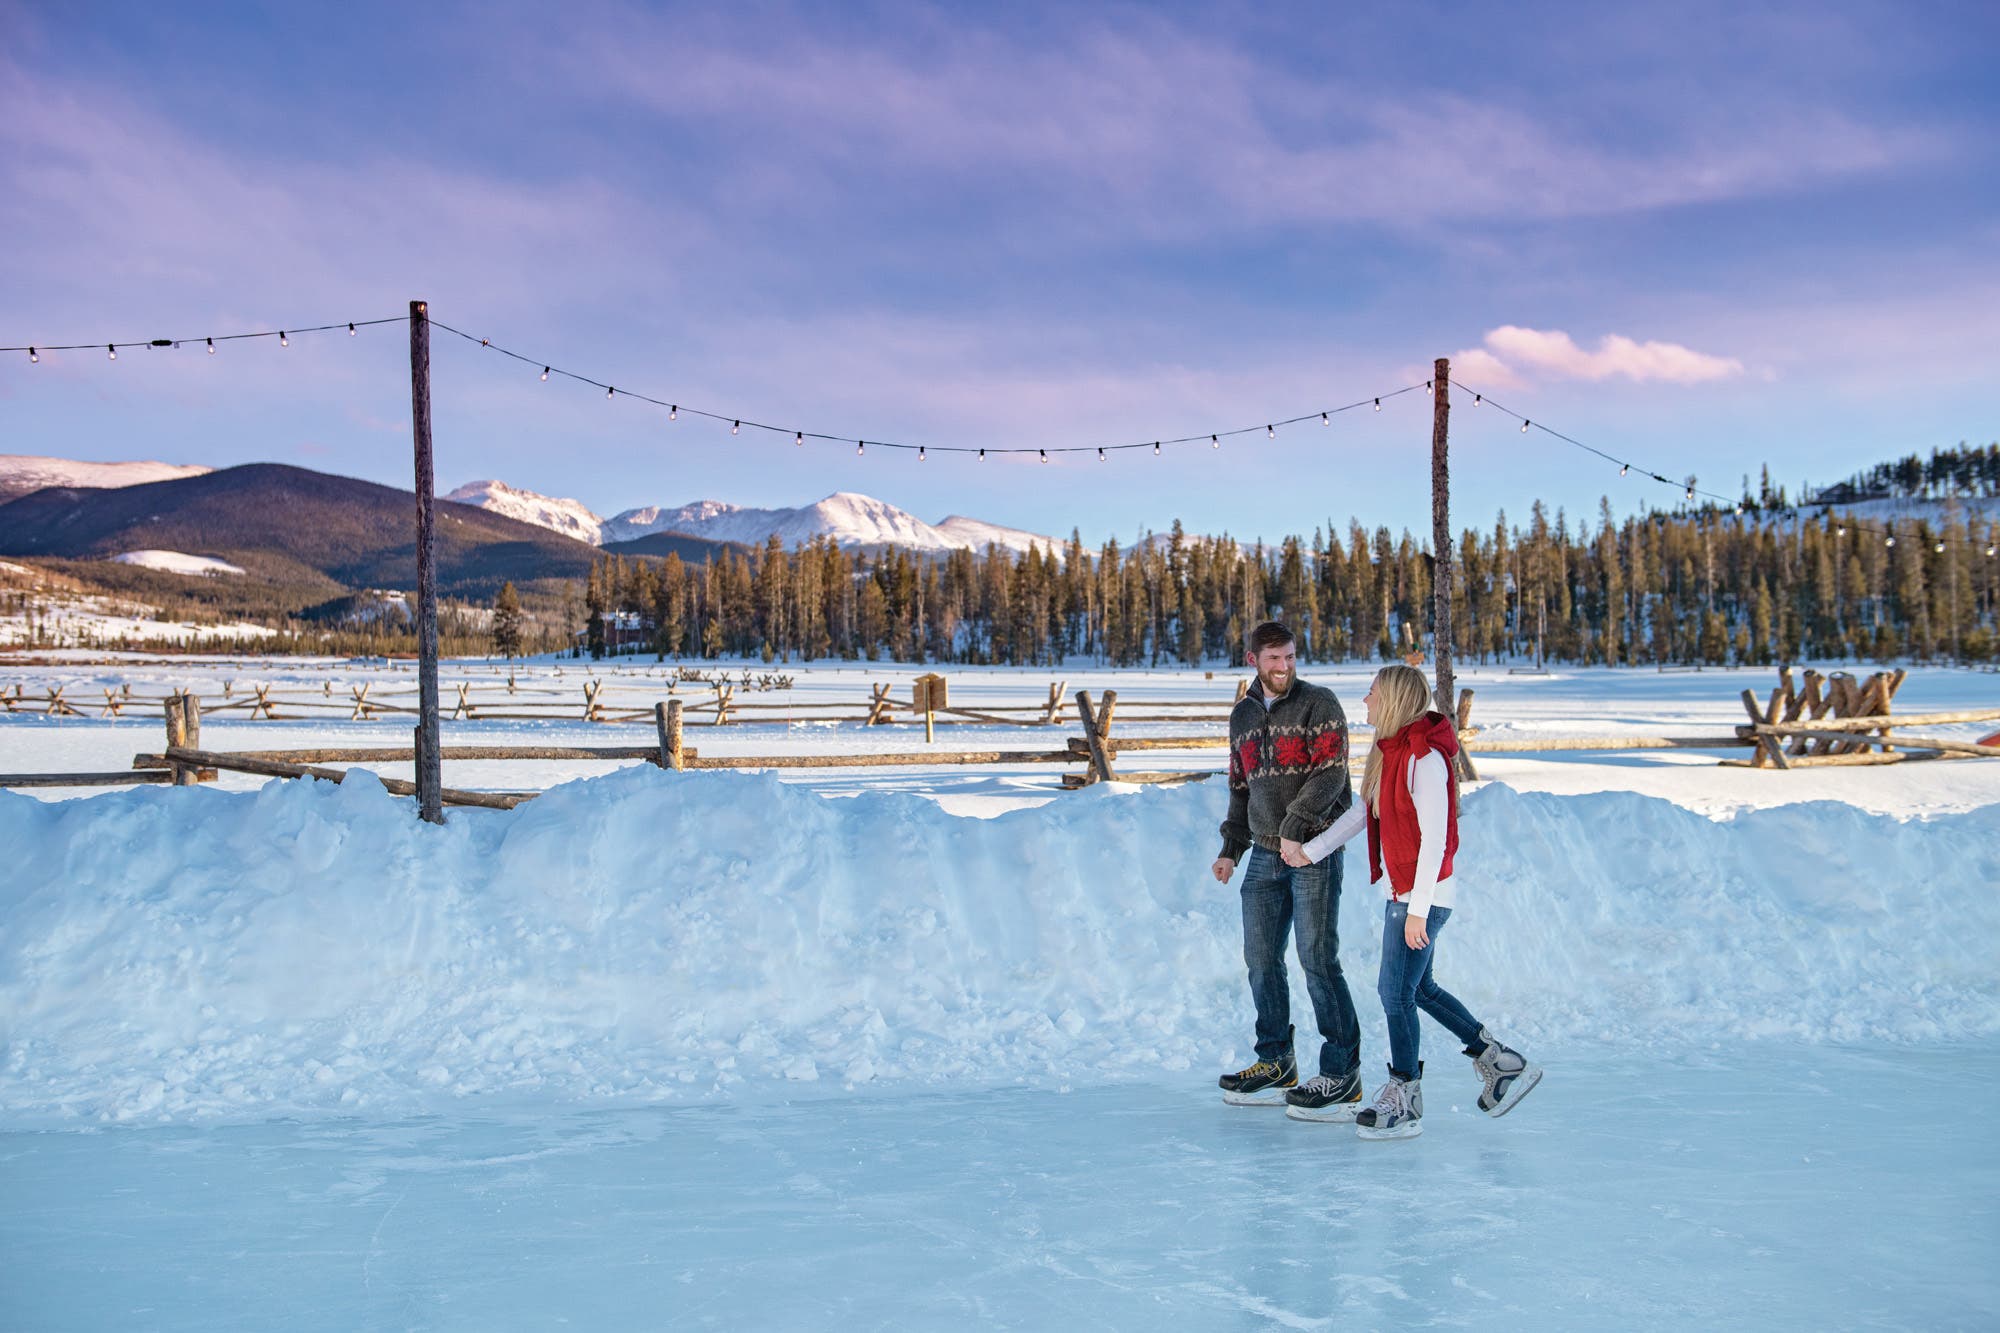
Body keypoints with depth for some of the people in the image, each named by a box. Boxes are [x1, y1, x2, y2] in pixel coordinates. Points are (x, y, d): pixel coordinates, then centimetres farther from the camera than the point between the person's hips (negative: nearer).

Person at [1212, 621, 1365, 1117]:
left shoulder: (1319, 704, -4)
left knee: (1317, 958, -8)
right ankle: (1275, 1062, 21)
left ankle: (1342, 1074, -2)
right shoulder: (1243, 715, 15)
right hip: (1265, 854, 6)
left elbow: (1330, 773, -13)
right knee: (1261, 958, 8)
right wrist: (1231, 849, 17)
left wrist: (1295, 828, -20)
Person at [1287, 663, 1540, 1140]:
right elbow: (1363, 812, 20)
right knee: (1419, 989, 17)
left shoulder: (1425, 759, -20)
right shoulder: (1392, 752, 9)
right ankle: (1503, 1063, 28)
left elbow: (1435, 838, -22)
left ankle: (1404, 1103, 10)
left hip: (1422, 897, -10)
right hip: (1402, 894, 10)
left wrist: (1417, 910, -22)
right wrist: (1311, 851, 22)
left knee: (1396, 992, -3)